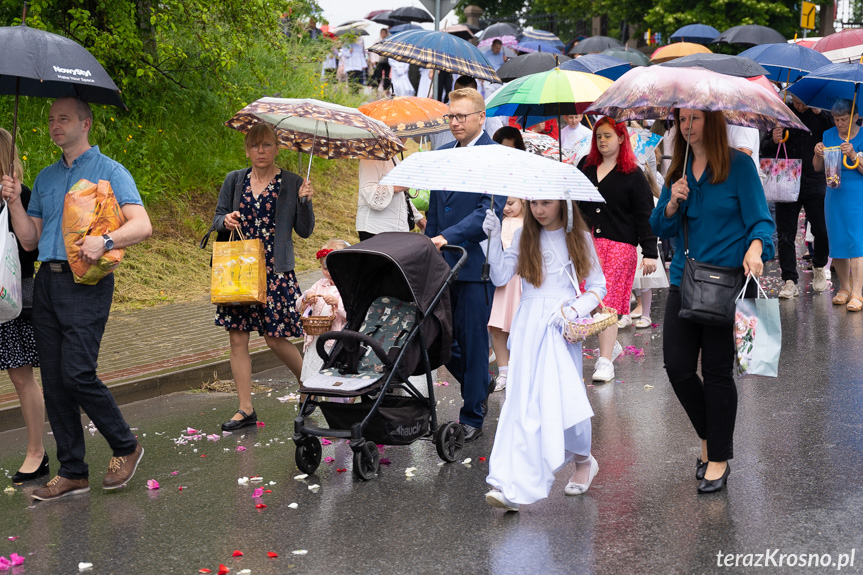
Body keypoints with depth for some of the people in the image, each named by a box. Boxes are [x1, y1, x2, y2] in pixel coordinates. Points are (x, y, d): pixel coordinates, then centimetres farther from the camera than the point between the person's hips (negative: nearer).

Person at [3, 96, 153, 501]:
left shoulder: (109, 172, 1)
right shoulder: (46, 178, 20)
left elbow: (142, 226, -10)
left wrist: (105, 241, -26)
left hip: (86, 283, -6)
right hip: (46, 282, 6)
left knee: (77, 374, -14)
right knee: (53, 380, 4)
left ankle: (125, 447, 8)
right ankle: (72, 472, 12)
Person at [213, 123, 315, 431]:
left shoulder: (292, 183, 1)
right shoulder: (234, 180, 8)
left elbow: (305, 230, 1)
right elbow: (217, 218, 13)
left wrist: (304, 202, -15)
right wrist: (225, 221, -9)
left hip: (276, 271, -3)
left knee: (276, 338, -2)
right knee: (237, 337, 1)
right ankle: (246, 409, 8)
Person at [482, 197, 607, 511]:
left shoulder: (579, 239, 7)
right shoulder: (523, 237, 10)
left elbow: (598, 286, 8)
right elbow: (500, 277, 0)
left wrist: (574, 309, -9)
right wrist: (495, 237, -10)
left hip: (563, 328, -1)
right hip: (528, 326, 1)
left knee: (564, 398, -6)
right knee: (524, 401, -8)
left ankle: (583, 460, 24)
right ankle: (511, 487, -15)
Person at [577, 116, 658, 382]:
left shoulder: (633, 175, -1)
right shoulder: (585, 166, 11)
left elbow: (645, 215, -3)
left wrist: (650, 252, -9)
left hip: (619, 245, -4)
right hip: (586, 242, 4)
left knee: (608, 302, -7)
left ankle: (605, 361, -4)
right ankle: (611, 345, 27)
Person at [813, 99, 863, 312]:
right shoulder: (829, 135, 9)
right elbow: (818, 168, 10)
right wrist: (818, 154, -10)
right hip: (834, 194, 5)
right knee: (837, 241, 7)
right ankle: (844, 288, 20)